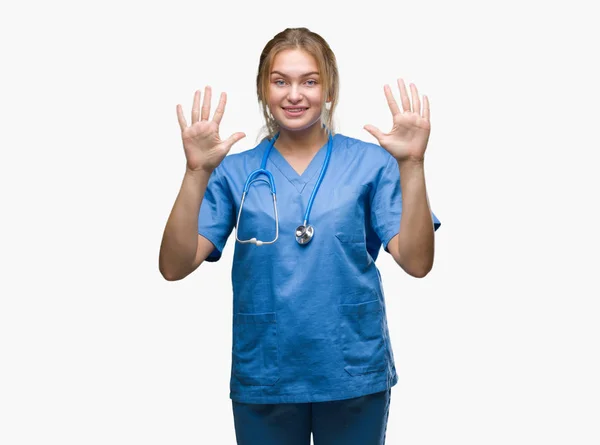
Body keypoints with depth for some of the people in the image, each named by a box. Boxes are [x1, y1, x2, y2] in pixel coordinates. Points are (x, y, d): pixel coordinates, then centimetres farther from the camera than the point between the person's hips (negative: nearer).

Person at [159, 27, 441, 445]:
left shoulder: (370, 162, -3)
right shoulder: (235, 171, -1)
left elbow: (417, 262, -10)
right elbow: (175, 266, -9)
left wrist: (412, 165, -20)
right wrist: (197, 172, -20)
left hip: (354, 375, 0)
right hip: (263, 378, 1)